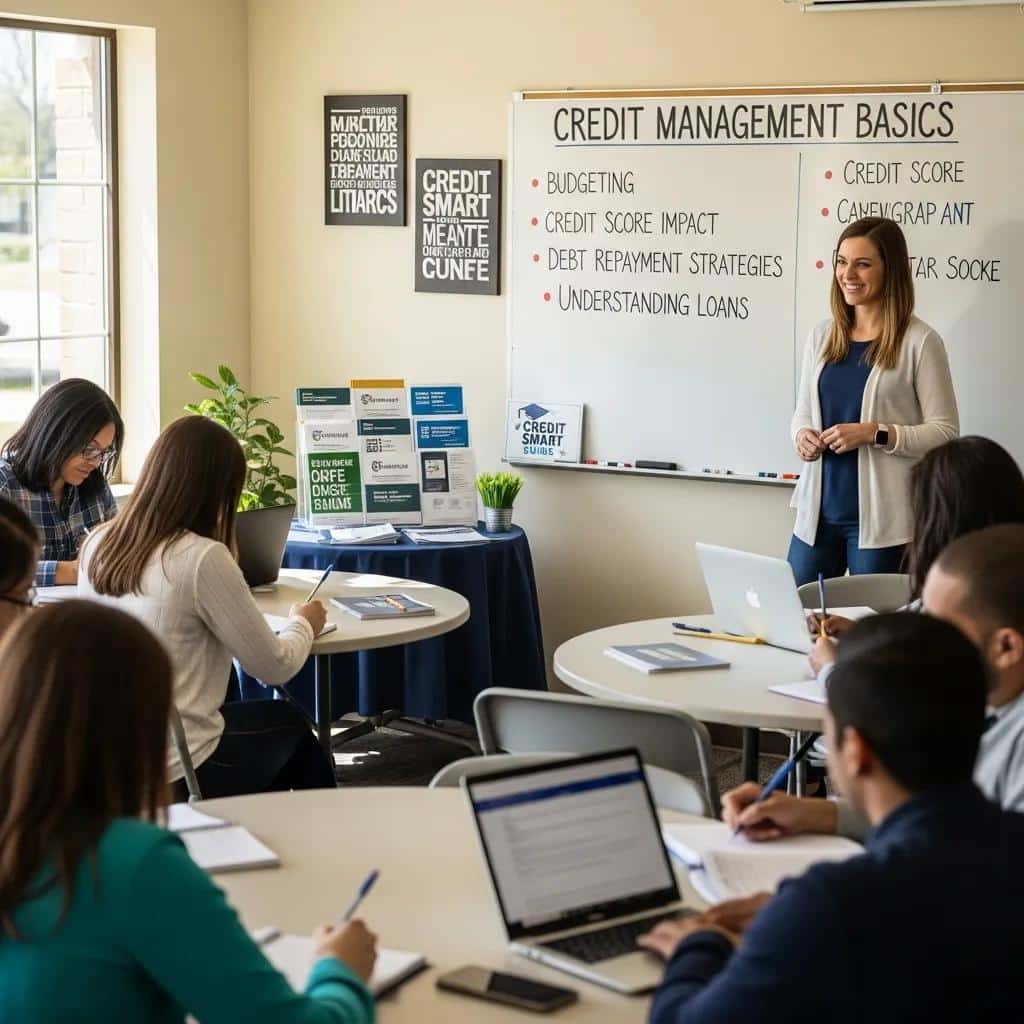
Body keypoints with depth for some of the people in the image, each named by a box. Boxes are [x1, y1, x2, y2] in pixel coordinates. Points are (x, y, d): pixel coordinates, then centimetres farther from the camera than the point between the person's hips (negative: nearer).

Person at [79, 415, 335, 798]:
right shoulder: (203, 558, -19)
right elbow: (275, 667, -9)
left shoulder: (97, 545, 0)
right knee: (290, 724, 24)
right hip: (177, 771, -6)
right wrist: (303, 624, 12)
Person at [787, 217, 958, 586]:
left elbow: (945, 432, -8)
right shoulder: (822, 335, 8)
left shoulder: (919, 342, -8)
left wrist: (875, 433, -19)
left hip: (882, 518, -5)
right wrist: (802, 434, -5)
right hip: (818, 510, 5)